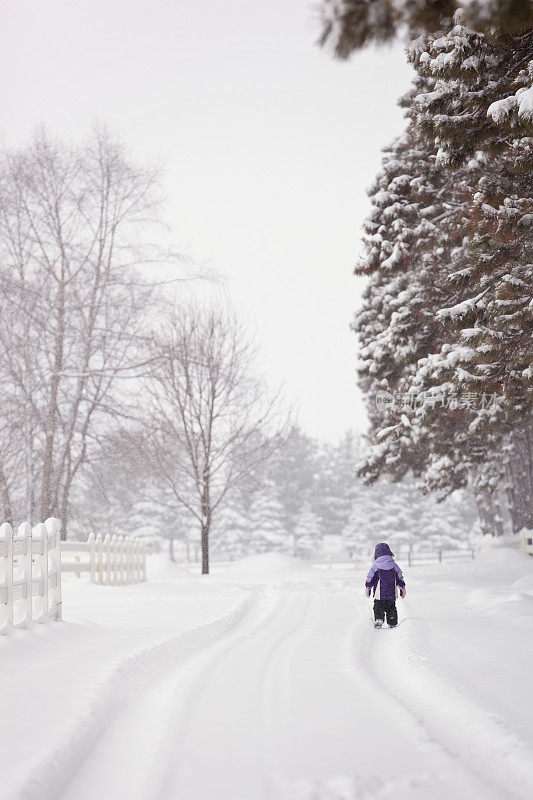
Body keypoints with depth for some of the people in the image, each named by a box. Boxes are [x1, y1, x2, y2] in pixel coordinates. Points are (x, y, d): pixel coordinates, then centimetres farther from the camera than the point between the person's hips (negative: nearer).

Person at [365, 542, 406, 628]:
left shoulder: (375, 566, -5)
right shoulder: (394, 565, 3)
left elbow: (370, 578, 1)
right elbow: (400, 577, 10)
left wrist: (367, 588, 12)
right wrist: (402, 588, 20)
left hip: (379, 593, -2)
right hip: (392, 593, 3)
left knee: (378, 607, 5)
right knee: (391, 607, 12)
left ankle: (378, 619, -14)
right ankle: (392, 623, 12)